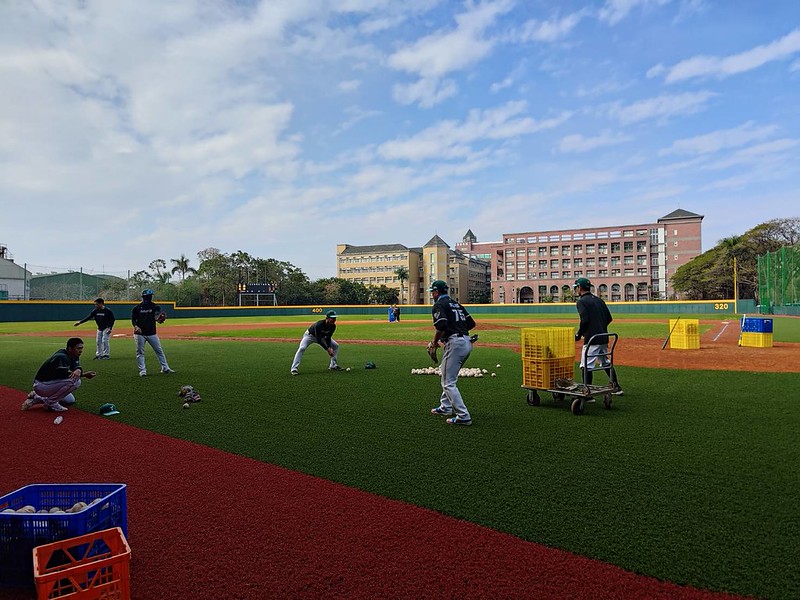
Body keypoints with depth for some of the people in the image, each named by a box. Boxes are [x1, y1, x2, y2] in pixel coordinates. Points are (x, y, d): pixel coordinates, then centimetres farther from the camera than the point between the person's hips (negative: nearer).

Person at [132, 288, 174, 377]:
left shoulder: (155, 307, 3)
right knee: (140, 352, 2)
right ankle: (142, 371, 9)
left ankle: (165, 368, 12)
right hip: (139, 333, -1)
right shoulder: (137, 308, 2)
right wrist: (136, 326, -15)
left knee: (159, 351, 4)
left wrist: (160, 319, -34)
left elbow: (158, 317, -10)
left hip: (152, 333, 1)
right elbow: (133, 319, 5)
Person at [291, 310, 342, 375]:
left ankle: (333, 365, 7)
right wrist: (327, 349, -44)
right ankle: (294, 369, -25)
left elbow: (328, 338, -14)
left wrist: (329, 347, -29)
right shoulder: (319, 325, -40)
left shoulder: (333, 326, -21)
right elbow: (318, 340, -40)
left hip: (322, 336, 6)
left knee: (336, 346, -1)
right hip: (310, 335, -6)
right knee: (302, 348, -28)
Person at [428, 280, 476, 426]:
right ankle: (446, 407, 34)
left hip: (454, 343, -9)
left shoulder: (439, 305, -4)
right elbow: (471, 323, 19)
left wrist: (435, 341, -7)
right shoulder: (456, 303, 22)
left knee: (449, 382, -5)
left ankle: (463, 416, -7)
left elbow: (441, 326, -21)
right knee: (447, 376, 25)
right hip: (467, 342, 9)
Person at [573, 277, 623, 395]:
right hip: (604, 338, 9)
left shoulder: (581, 301, -8)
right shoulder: (599, 300, 15)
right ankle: (616, 388, 29)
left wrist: (578, 335, -6)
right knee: (606, 363, 22)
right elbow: (609, 318, 13)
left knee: (586, 366, -6)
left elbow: (584, 320, -19)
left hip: (591, 339, -9)